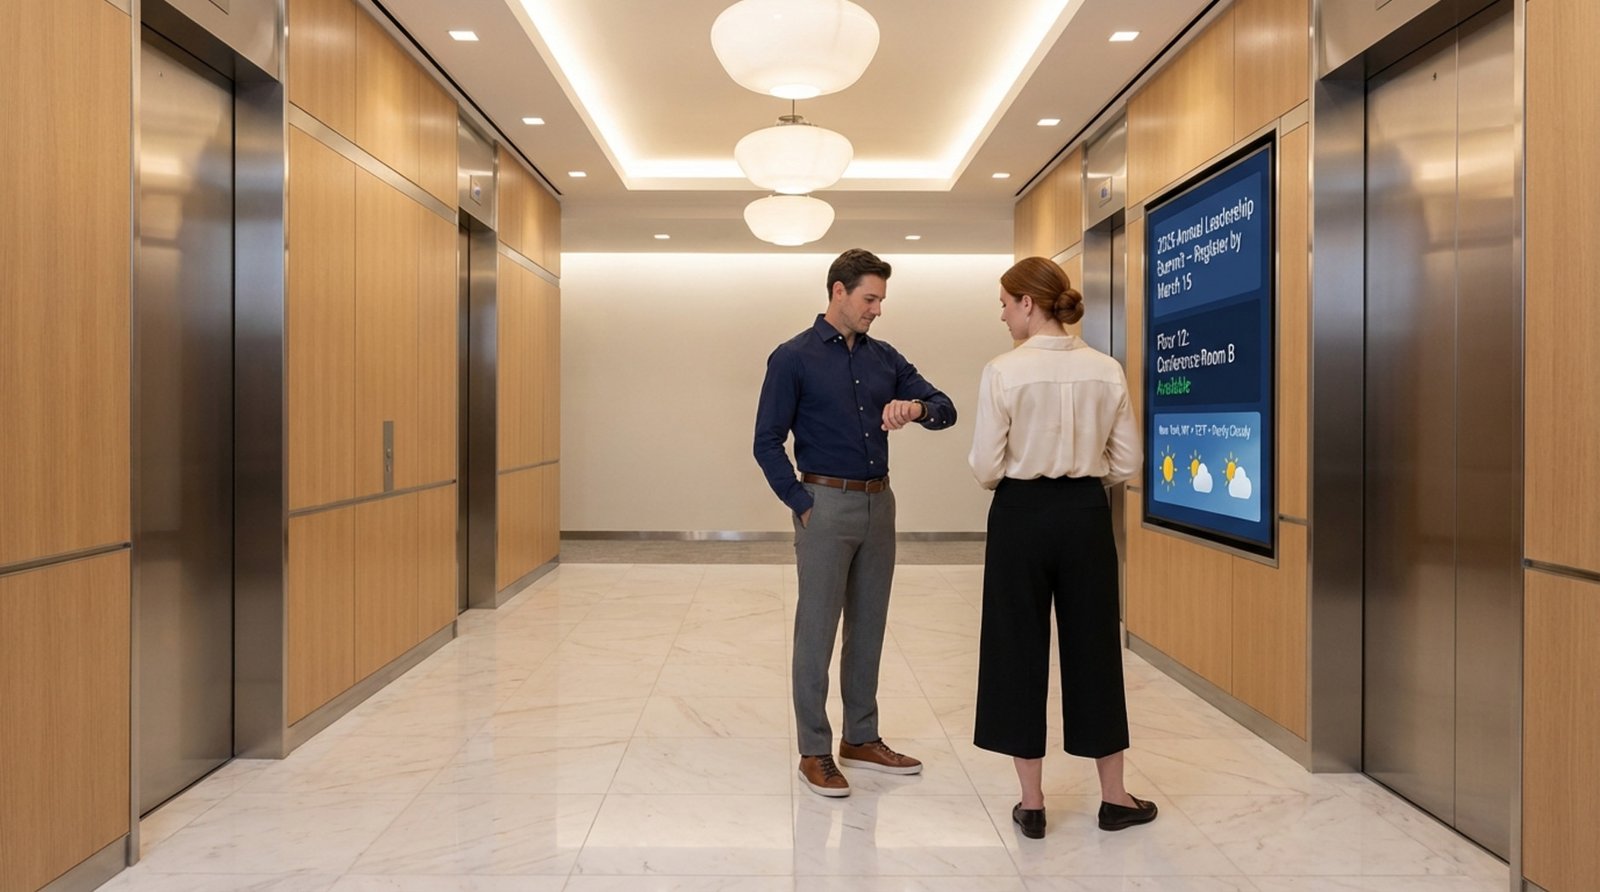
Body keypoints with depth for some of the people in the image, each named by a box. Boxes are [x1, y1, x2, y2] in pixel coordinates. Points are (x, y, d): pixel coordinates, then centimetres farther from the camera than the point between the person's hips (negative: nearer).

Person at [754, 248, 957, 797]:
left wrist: (916, 407, -15)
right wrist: (802, 506, -11)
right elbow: (767, 443, -6)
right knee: (817, 632, 1)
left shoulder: (884, 358, 10)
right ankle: (814, 753, 13)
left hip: (879, 505, 6)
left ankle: (861, 740, 27)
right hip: (826, 504, -5)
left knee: (868, 630, 13)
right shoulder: (794, 358, -5)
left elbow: (946, 410, 7)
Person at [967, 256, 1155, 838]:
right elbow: (1126, 463, 4)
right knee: (1092, 647, 15)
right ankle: (1114, 797, 27)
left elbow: (986, 468, -11)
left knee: (1019, 649, 10)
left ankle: (1032, 802, 19)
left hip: (1022, 516, -3)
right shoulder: (1107, 370, 0)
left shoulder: (1004, 371, -12)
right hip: (1086, 513, 3)